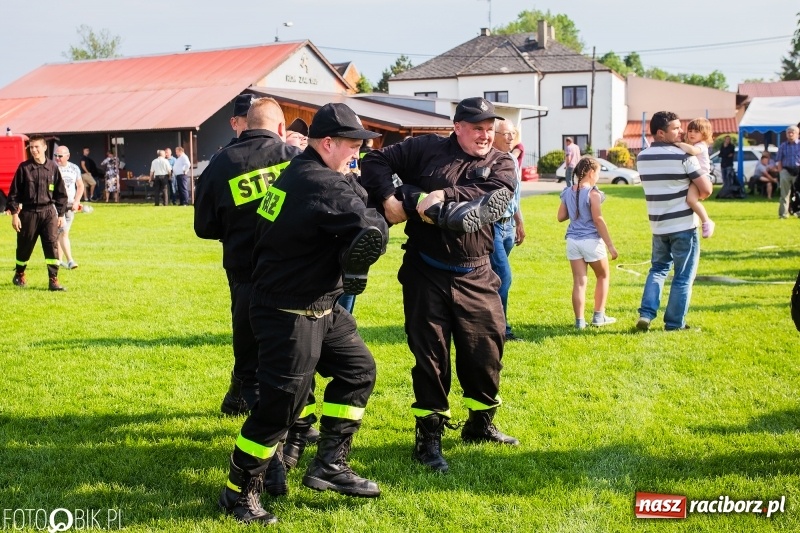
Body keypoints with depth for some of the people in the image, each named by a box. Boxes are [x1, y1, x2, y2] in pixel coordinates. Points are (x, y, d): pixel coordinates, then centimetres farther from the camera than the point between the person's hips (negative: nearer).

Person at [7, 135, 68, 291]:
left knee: (52, 244, -9)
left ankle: (53, 280, -7)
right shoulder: (24, 167, -2)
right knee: (24, 246, 11)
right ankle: (19, 275, 33)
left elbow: (61, 193, 9)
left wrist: (61, 214, 7)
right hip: (28, 212, -1)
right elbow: (14, 192, 0)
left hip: (49, 212, 1)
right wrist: (14, 214, -4)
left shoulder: (53, 167, 3)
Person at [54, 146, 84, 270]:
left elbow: (80, 186, 15)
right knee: (63, 232, -12)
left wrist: (76, 201, 3)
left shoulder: (74, 168, 8)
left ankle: (59, 260, 20)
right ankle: (69, 260, -13)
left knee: (60, 232, 12)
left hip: (70, 205, 4)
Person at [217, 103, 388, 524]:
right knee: (281, 403, -4)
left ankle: (329, 465, 20)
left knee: (358, 370, 14)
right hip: (289, 315, -10)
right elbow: (371, 234, -29)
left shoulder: (299, 173, 9)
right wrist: (352, 268, -9)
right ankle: (239, 492, 11)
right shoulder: (324, 186, -23)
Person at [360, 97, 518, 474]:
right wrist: (387, 198, -16)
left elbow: (496, 198, -17)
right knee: (430, 353, 3)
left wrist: (445, 196, -27)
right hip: (425, 273, -2)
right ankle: (429, 437, 15)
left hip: (475, 277, 2)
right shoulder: (426, 150, -1)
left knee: (487, 350, 8)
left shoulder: (501, 164, 3)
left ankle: (480, 424, 32)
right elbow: (376, 161, 0)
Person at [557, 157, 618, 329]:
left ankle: (579, 321, 4)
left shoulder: (567, 193, 5)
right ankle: (599, 316, 18)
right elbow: (598, 220, -16)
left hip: (573, 241, 5)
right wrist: (610, 245, -12)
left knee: (579, 282, 6)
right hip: (591, 240, -5)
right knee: (603, 276, 16)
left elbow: (561, 217, 10)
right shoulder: (592, 193, -13)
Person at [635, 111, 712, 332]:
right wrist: (697, 197, 8)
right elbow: (706, 189, -13)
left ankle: (646, 314, 7)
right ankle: (674, 323, 11)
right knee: (683, 276, 6)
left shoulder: (642, 157, 4)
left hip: (658, 225, 5)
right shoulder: (683, 156, -14)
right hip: (683, 225, -5)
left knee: (658, 269, 21)